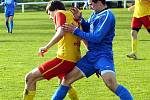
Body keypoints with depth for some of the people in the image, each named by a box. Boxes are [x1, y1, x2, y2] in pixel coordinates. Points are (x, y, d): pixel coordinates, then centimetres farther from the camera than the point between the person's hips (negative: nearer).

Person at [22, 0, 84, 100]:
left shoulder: (60, 13, -1)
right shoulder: (74, 17, 21)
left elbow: (61, 32, -19)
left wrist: (46, 47, -12)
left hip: (65, 58, -9)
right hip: (76, 60, 9)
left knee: (30, 78, -7)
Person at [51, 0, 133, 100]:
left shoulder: (107, 16, -14)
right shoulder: (95, 14, 12)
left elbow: (96, 38, -19)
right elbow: (87, 29, 24)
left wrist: (75, 30, -11)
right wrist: (80, 19, 5)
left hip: (103, 56, -9)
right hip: (90, 56, 9)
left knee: (112, 85, -28)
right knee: (67, 79, 10)